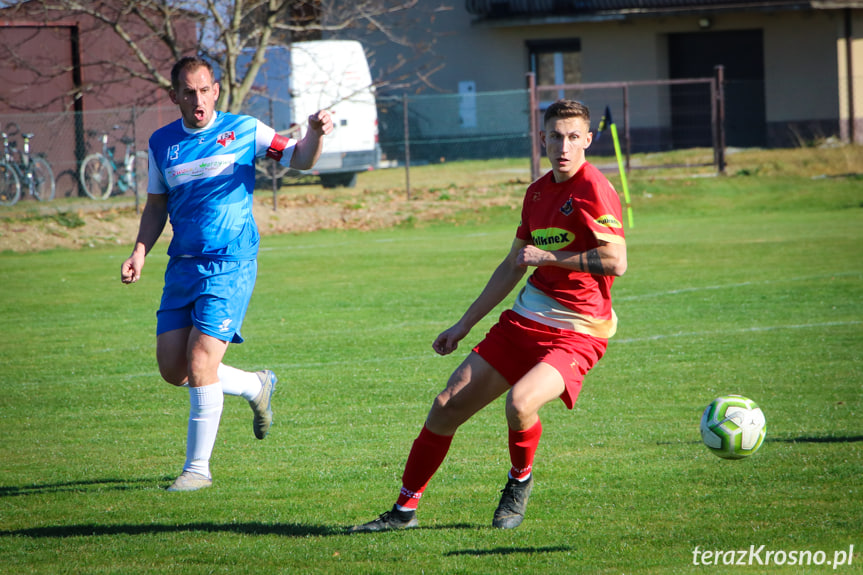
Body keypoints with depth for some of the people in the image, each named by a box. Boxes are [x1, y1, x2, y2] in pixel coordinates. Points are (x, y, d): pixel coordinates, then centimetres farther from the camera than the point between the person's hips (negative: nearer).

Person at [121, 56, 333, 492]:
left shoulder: (242, 131, -2)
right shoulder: (161, 143, 9)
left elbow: (299, 159, 1)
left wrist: (314, 135, -20)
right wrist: (140, 252, 2)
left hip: (230, 265, -5)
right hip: (182, 266, 5)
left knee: (200, 364, -14)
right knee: (172, 369, 2)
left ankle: (198, 467, -2)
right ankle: (256, 387, 28)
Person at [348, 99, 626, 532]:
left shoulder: (592, 189, -14)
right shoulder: (538, 192, 12)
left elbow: (616, 261, -25)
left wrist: (549, 257, -16)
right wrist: (464, 325, 25)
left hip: (577, 333, -7)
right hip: (525, 319, 7)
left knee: (520, 401, -32)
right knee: (447, 406, 3)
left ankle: (520, 481, 1)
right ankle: (405, 510, 17)